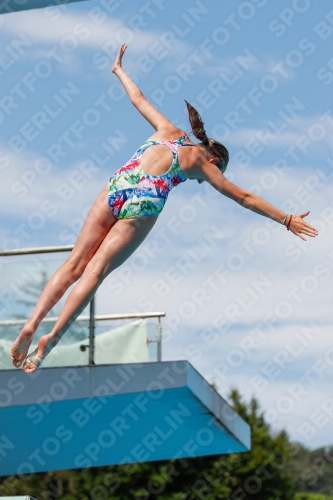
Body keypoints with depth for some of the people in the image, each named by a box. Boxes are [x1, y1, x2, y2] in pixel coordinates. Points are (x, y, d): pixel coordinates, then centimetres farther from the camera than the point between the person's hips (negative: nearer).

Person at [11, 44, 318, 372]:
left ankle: (31, 325, -14)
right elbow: (244, 198, 21)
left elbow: (138, 99, 37)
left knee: (75, 264, -1)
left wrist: (119, 70, 55)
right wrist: (286, 220, 27)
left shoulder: (169, 132, 28)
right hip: (145, 202, -3)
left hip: (119, 184, 3)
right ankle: (52, 338, -15)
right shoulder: (205, 164, 19)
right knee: (95, 271, -5)